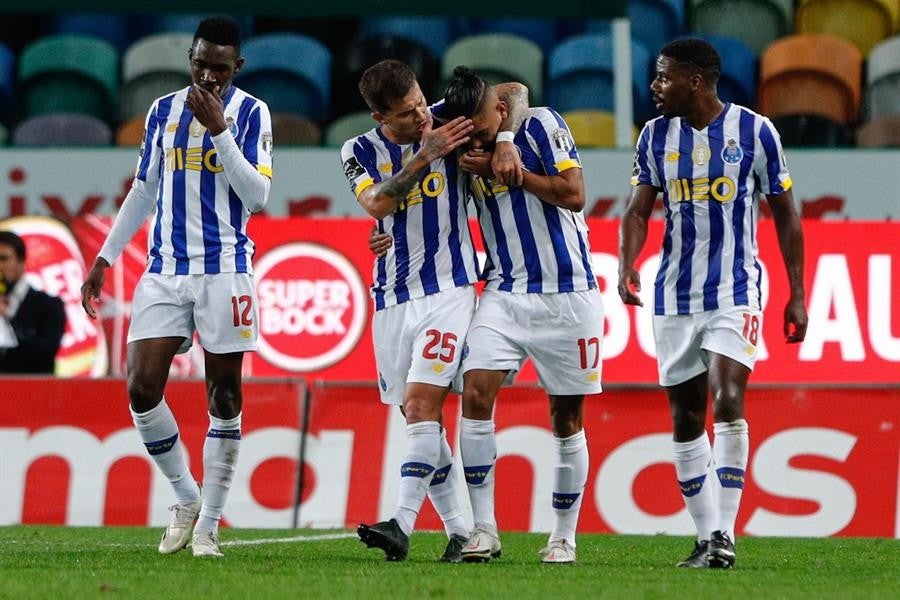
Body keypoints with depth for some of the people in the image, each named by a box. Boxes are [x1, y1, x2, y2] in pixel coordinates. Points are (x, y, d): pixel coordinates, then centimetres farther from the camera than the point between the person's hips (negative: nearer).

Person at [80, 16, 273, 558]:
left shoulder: (251, 114, -1)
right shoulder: (164, 111, 11)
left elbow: (257, 196, -11)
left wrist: (219, 128, -17)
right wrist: (105, 258, 16)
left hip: (224, 271, -4)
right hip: (164, 270, 4)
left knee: (223, 398, -1)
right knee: (142, 388, -8)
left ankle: (208, 526, 5)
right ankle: (186, 498, 11)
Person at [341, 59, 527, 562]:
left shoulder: (446, 125, -2)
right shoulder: (360, 152, 1)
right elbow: (377, 203, -18)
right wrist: (426, 155, -24)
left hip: (448, 289, -4)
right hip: (393, 297, 4)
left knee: (421, 402, -16)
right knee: (419, 413, 5)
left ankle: (404, 524, -23)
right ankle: (459, 529, 12)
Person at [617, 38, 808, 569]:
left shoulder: (754, 131, -4)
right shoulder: (656, 136, 5)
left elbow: (785, 214, 3)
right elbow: (639, 211, 2)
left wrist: (797, 296, 1)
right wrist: (627, 264, -19)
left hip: (736, 292, -4)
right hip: (676, 296, 4)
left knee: (727, 403, -19)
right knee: (686, 420, 5)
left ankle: (725, 535, -17)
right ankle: (707, 539, 13)